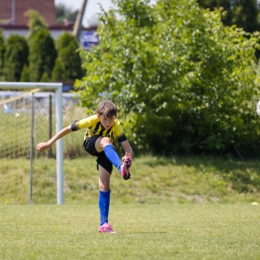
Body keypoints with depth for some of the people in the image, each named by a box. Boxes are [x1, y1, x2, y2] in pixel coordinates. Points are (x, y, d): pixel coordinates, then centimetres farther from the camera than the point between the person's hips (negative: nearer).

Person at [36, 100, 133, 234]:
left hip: (107, 152, 2)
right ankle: (120, 168, -63)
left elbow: (127, 146, -38)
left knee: (105, 186, -12)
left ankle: (104, 223, -6)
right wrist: (49, 143, -21)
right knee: (106, 141, -38)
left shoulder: (116, 126, -30)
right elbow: (68, 129, -23)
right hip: (90, 145, -2)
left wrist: (128, 157, -62)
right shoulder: (93, 120, -32)